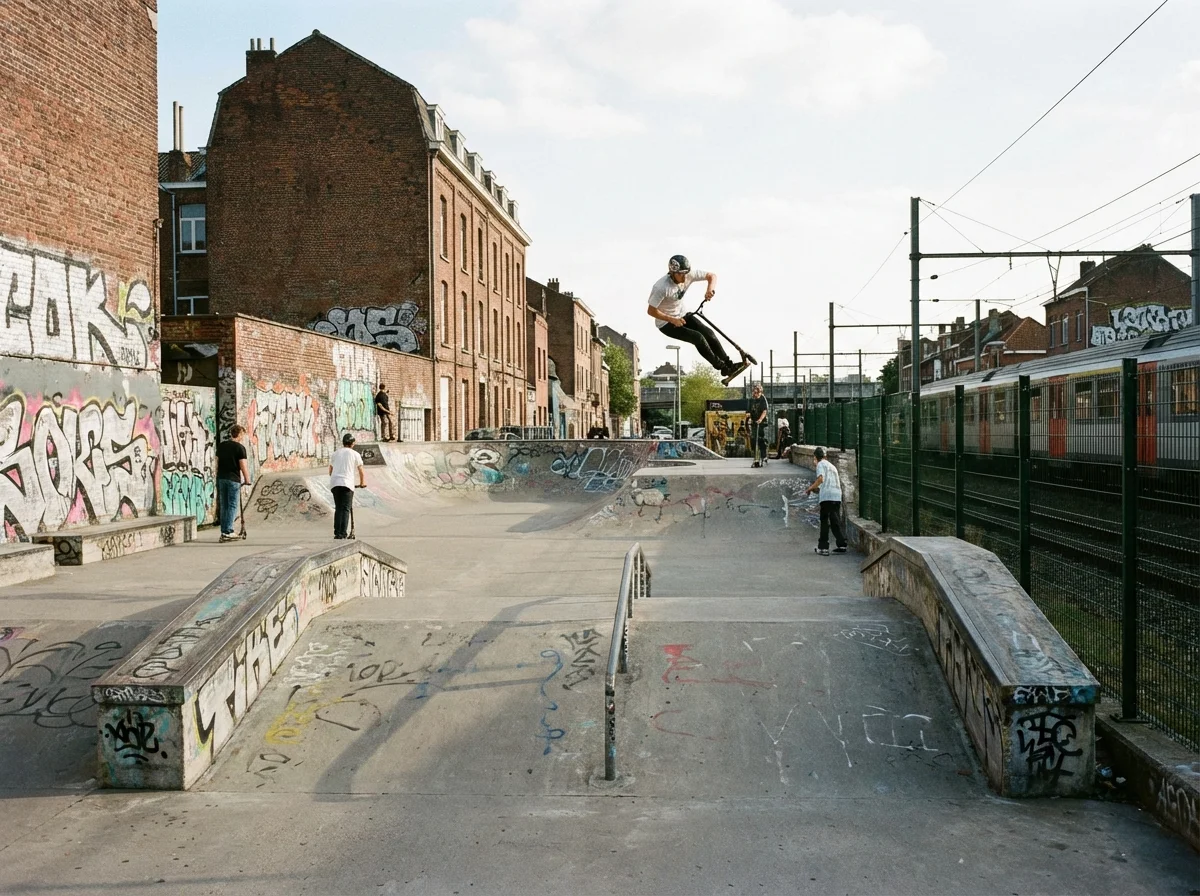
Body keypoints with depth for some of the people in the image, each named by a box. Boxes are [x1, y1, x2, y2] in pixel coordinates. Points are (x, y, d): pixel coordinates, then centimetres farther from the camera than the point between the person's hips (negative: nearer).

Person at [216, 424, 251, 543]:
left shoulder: (221, 445, 10)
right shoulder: (240, 447, -10)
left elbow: (217, 462, 14)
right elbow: (243, 466, -13)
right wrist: (247, 480, -5)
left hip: (221, 478, 6)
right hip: (233, 479, -6)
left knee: (223, 505, 10)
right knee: (233, 506, -1)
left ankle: (223, 532, 13)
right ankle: (228, 532, -4)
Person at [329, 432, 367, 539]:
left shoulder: (335, 453, 19)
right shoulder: (355, 454, 7)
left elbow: (330, 471, 26)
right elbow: (361, 471, 7)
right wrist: (362, 483, 23)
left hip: (334, 483, 4)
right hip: (347, 483, -4)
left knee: (338, 508, 11)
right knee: (346, 509, -5)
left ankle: (337, 533, 6)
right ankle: (343, 533, -14)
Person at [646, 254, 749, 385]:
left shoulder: (689, 275, -13)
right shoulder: (661, 287, -29)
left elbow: (712, 275, -5)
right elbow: (651, 311, -24)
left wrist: (710, 288, -27)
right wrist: (672, 320, -27)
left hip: (682, 315, 6)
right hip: (666, 323, -6)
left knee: (708, 333, -13)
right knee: (698, 337, -23)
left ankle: (729, 365, -7)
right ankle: (723, 369, -14)